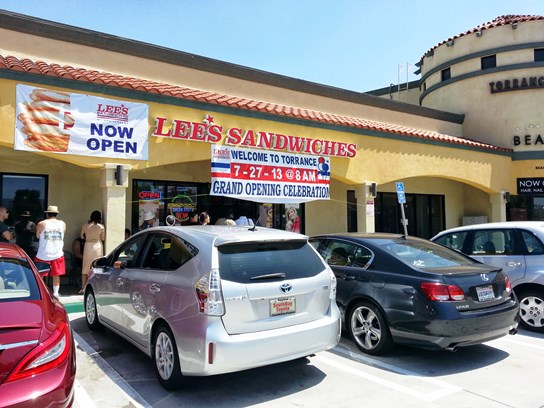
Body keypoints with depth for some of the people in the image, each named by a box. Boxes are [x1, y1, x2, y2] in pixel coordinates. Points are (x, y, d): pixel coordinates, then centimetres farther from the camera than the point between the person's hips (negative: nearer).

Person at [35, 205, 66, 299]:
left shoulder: (41, 224, -5)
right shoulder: (62, 224, 2)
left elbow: (37, 236, 11)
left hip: (43, 255, -2)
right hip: (57, 254, 2)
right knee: (56, 275, 10)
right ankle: (55, 293, 14)